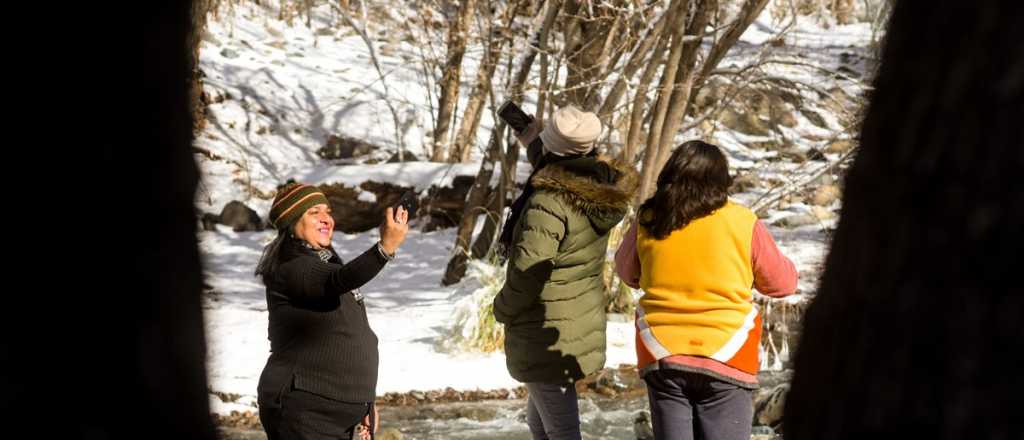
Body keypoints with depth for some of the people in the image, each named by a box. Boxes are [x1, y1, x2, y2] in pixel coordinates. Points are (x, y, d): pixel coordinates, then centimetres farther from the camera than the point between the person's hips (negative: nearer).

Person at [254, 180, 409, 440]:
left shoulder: (326, 262, 16)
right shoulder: (290, 270, -13)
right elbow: (338, 282, -35)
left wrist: (364, 403, 22)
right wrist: (385, 248, -50)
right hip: (302, 411, -9)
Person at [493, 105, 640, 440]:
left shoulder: (547, 202, -24)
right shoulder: (597, 188, 1)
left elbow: (527, 271, -23)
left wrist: (503, 308, -6)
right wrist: (532, 146, 30)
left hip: (548, 336, -9)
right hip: (582, 326, 9)